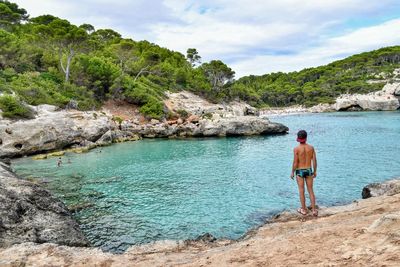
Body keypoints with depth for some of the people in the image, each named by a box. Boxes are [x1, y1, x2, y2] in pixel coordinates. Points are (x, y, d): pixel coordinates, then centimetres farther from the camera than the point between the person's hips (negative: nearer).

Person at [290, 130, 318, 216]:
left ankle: (303, 210, 18)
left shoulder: (297, 148, -15)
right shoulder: (311, 147, -5)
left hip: (299, 171, -3)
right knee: (310, 190, 11)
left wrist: (292, 172, -2)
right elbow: (314, 161, -2)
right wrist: (315, 171, 10)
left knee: (301, 191, 8)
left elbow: (295, 162, -14)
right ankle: (314, 210, 12)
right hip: (309, 171, 3)